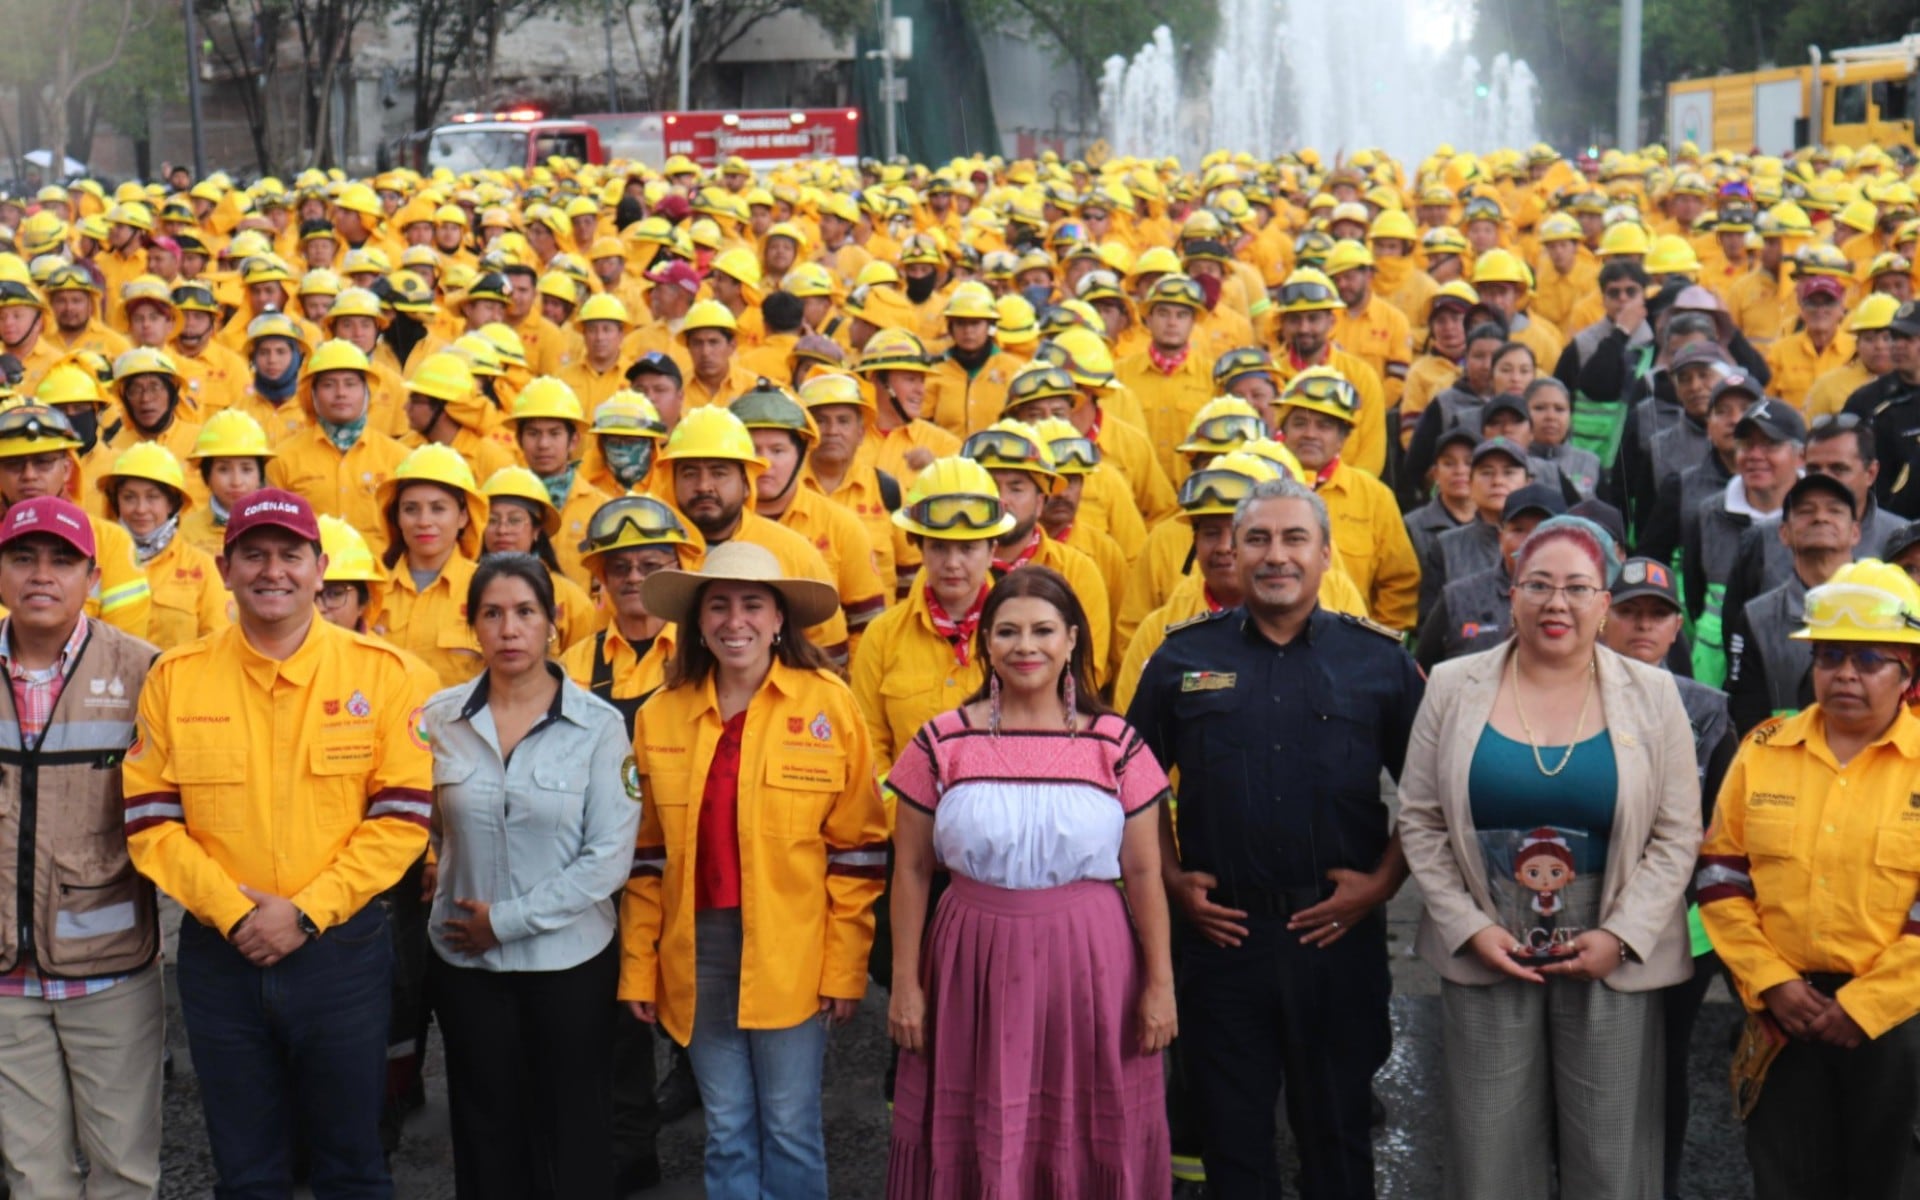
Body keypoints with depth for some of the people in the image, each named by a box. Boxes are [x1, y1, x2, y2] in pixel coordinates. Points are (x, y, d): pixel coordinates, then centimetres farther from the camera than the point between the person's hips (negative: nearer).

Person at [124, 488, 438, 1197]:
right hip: (218, 954, 1)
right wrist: (232, 911, -13)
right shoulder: (175, 678, 1)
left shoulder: (383, 672, -4)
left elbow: (402, 814, -7)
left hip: (342, 946, -1)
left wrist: (306, 912, -14)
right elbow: (150, 820, -2)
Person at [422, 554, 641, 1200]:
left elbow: (610, 856, -12)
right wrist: (462, 912, -3)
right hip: (465, 962, 2)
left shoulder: (598, 724, -8)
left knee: (575, 1141, 7)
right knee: (486, 1135, 13)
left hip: (570, 960, -2)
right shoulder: (440, 718, 0)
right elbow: (425, 831, 10)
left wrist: (508, 919, -14)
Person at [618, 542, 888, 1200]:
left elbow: (856, 849, -3)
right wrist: (638, 967, 6)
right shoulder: (660, 715, 5)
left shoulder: (827, 706, -4)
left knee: (789, 1129, 3)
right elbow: (646, 855, 9)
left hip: (792, 954, -3)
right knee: (726, 1133, 10)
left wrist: (845, 966, -6)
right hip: (698, 949, 3)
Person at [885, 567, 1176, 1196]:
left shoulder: (1115, 744, 0)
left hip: (1089, 962, 0)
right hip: (975, 962, 0)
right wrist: (905, 984, 1)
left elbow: (1143, 873, 2)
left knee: (1086, 1135, 8)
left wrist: (1161, 984, 0)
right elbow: (911, 871, 3)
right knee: (978, 1139, 8)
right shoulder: (942, 742, -1)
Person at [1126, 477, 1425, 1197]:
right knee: (1231, 1136, 10)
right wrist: (1170, 877, 1)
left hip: (1339, 934, 0)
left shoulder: (1380, 660, 3)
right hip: (1220, 930, 0)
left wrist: (1383, 881, -4)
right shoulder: (1183, 658, 4)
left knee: (1338, 1133, 11)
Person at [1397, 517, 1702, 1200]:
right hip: (1484, 952, 0)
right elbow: (1420, 820, 3)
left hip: (1615, 956, 0)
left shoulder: (1651, 696, 2)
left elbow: (1677, 834, 0)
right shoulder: (1455, 688, 3)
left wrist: (1621, 936, -10)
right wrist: (1470, 926, -6)